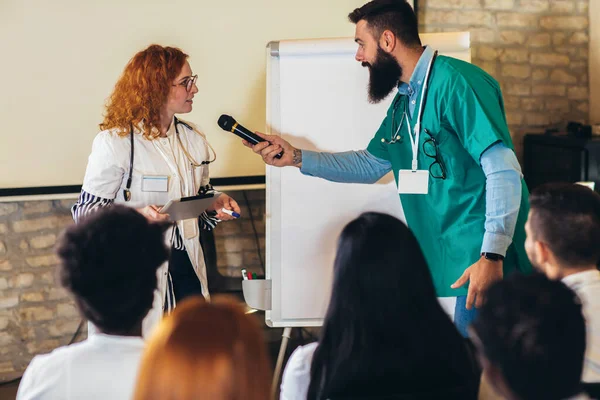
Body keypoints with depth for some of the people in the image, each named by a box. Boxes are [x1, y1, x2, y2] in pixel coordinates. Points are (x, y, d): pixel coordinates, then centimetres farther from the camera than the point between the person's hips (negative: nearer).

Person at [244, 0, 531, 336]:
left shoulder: (457, 83, -14)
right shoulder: (404, 100, 16)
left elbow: (504, 171, -20)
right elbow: (370, 165, 28)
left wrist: (491, 256, -25)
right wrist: (296, 157, 20)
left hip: (485, 262, -8)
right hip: (450, 262, 8)